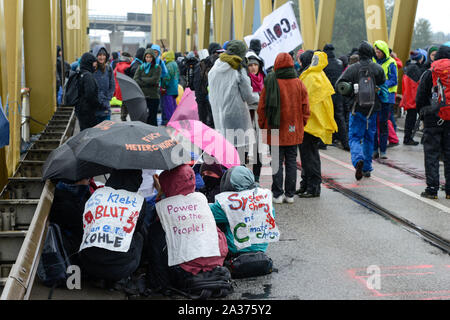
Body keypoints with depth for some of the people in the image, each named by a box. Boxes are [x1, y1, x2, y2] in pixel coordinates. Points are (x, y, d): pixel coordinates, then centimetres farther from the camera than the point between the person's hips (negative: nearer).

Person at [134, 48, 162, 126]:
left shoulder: (157, 68, 3)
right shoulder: (141, 67, 12)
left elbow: (154, 80, -9)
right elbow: (135, 80, 0)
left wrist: (142, 79, -2)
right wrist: (148, 83, -9)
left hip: (153, 96, -2)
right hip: (142, 96, 3)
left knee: (152, 118, -1)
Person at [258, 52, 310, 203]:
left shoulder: (270, 84, -8)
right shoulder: (299, 84, -1)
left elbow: (262, 108, -5)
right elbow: (305, 109, 3)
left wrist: (263, 126, 8)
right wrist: (301, 125, 15)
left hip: (275, 131, -2)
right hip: (293, 132, 2)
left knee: (277, 162, 4)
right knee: (291, 161, 10)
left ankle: (278, 194, 5)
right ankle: (290, 194, 13)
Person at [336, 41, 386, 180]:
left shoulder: (352, 68, -7)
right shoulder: (378, 69, -3)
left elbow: (339, 85, -11)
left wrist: (351, 95, 4)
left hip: (357, 108, -2)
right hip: (373, 109, 2)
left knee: (354, 137, 2)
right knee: (369, 138, 15)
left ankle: (358, 159, -25)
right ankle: (367, 168, 21)